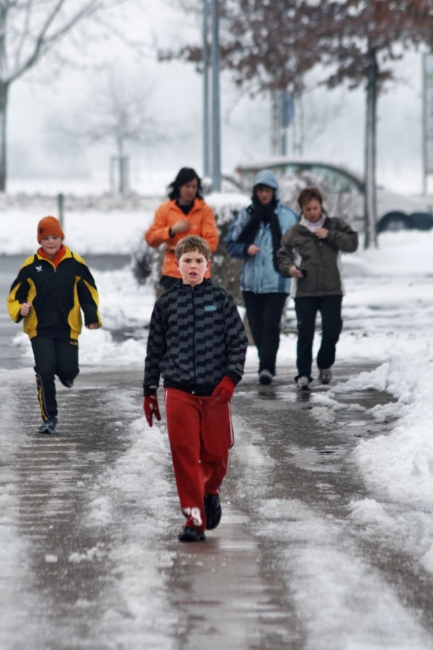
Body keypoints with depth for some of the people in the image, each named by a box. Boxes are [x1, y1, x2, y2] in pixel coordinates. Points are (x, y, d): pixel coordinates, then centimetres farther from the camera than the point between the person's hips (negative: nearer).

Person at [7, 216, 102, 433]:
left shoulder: (74, 263, -1)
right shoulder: (31, 266, -2)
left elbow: (88, 292, 8)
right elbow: (15, 294, 3)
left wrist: (92, 317, -4)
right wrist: (20, 309, -18)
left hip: (68, 328, 1)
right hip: (40, 329, -1)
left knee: (67, 369, -4)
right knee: (45, 372, -9)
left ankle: (65, 374, 36)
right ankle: (49, 418, 4)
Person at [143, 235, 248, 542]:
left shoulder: (221, 299, 3)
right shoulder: (166, 304, 6)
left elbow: (239, 341, 3)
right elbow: (155, 350, 13)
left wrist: (230, 378, -10)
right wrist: (149, 391, 12)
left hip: (215, 391, 0)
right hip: (179, 391, 0)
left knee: (216, 453, 6)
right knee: (185, 455, -6)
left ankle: (210, 491, 37)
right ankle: (194, 519, -2)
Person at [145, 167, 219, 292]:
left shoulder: (205, 210, 2)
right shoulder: (165, 209, 5)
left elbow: (211, 242, -6)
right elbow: (150, 238, 3)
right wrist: (171, 230, -11)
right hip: (173, 273, 1)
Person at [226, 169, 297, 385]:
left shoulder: (287, 216, 1)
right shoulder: (246, 215, 7)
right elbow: (231, 243, 10)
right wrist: (246, 249, -9)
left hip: (277, 281, -3)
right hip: (251, 281, 3)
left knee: (270, 324, -14)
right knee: (257, 327, 7)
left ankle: (267, 367, -14)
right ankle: (266, 365, 19)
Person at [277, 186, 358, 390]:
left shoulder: (334, 225, 6)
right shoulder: (295, 232, 5)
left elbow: (352, 243, -2)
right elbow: (283, 254, 12)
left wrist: (330, 235, -13)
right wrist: (289, 267, -9)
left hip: (331, 290, 0)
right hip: (305, 291, 0)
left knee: (332, 328, -2)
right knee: (305, 333, -2)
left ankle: (325, 365, 23)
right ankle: (303, 373, 6)